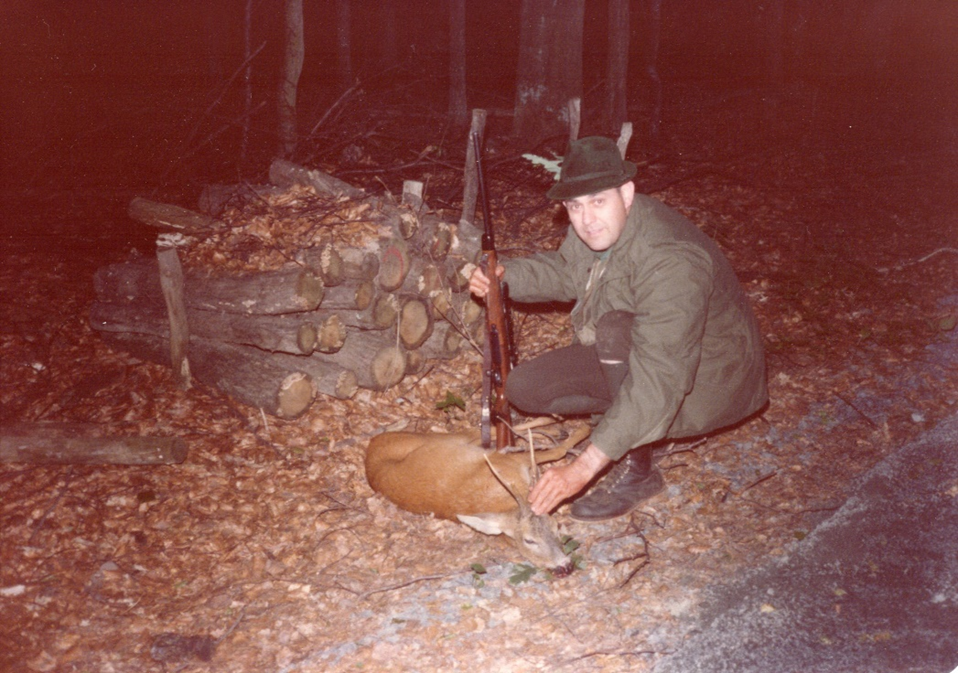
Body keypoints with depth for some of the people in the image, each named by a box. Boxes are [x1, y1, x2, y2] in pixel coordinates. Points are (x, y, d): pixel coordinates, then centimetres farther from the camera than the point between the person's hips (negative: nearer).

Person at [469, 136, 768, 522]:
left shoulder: (670, 263, -36)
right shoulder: (595, 227, -11)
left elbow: (658, 383, -41)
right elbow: (568, 272, 13)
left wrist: (584, 467, -44)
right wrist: (507, 276, -7)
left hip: (705, 378, -8)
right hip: (625, 353, 8)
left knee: (614, 328, -36)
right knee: (523, 388, -5)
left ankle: (637, 470, -21)